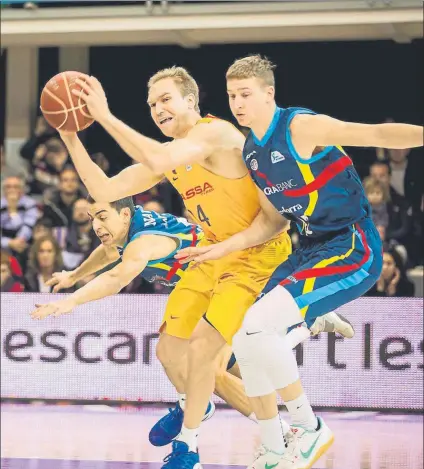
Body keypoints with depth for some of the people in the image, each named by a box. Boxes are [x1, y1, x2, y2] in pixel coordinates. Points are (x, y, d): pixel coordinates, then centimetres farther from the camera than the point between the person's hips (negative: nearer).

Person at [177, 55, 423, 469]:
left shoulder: (301, 127, -15)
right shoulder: (251, 151, 10)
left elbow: (376, 135, -25)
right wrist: (226, 248, 8)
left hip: (353, 249, -9)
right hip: (312, 248, 9)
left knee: (257, 326, -22)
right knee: (245, 341, 8)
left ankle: (309, 429, -6)